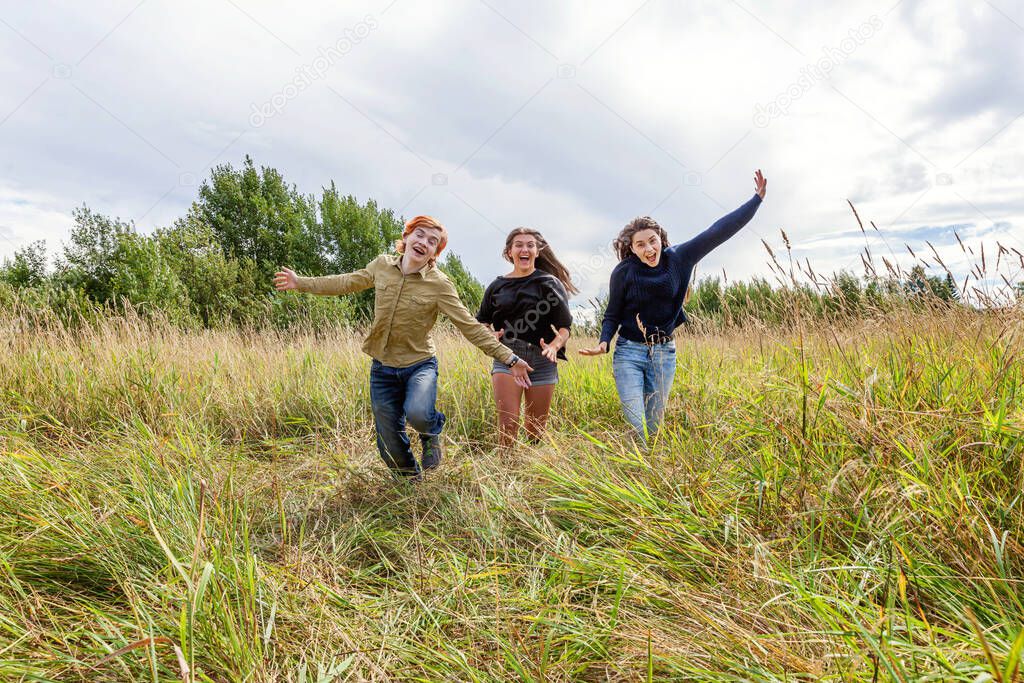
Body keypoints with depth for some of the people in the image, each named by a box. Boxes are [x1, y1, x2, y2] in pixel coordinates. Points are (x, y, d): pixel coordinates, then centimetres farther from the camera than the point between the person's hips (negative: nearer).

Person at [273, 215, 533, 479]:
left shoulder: (440, 284, -15)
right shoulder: (382, 265, -4)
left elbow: (471, 327, -16)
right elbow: (348, 282, 13)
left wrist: (509, 358, -22)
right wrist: (302, 283, 17)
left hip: (419, 365, -3)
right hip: (382, 368, 4)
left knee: (417, 413, -36)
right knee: (390, 447, 11)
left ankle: (432, 433, 3)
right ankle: (412, 480, 43)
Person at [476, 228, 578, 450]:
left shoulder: (550, 284, 5)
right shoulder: (497, 286, 10)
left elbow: (564, 327, 2)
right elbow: (481, 323, 17)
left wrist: (554, 346, -19)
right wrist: (491, 336, -6)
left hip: (542, 360, 0)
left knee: (536, 430, 8)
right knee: (508, 424, -13)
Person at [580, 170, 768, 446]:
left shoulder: (678, 258, -2)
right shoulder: (624, 272, -8)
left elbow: (718, 231, -3)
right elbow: (612, 314, 1)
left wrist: (757, 198, -4)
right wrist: (604, 342, -16)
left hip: (664, 353, 3)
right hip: (629, 352, -3)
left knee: (653, 427, 9)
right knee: (636, 428, -13)